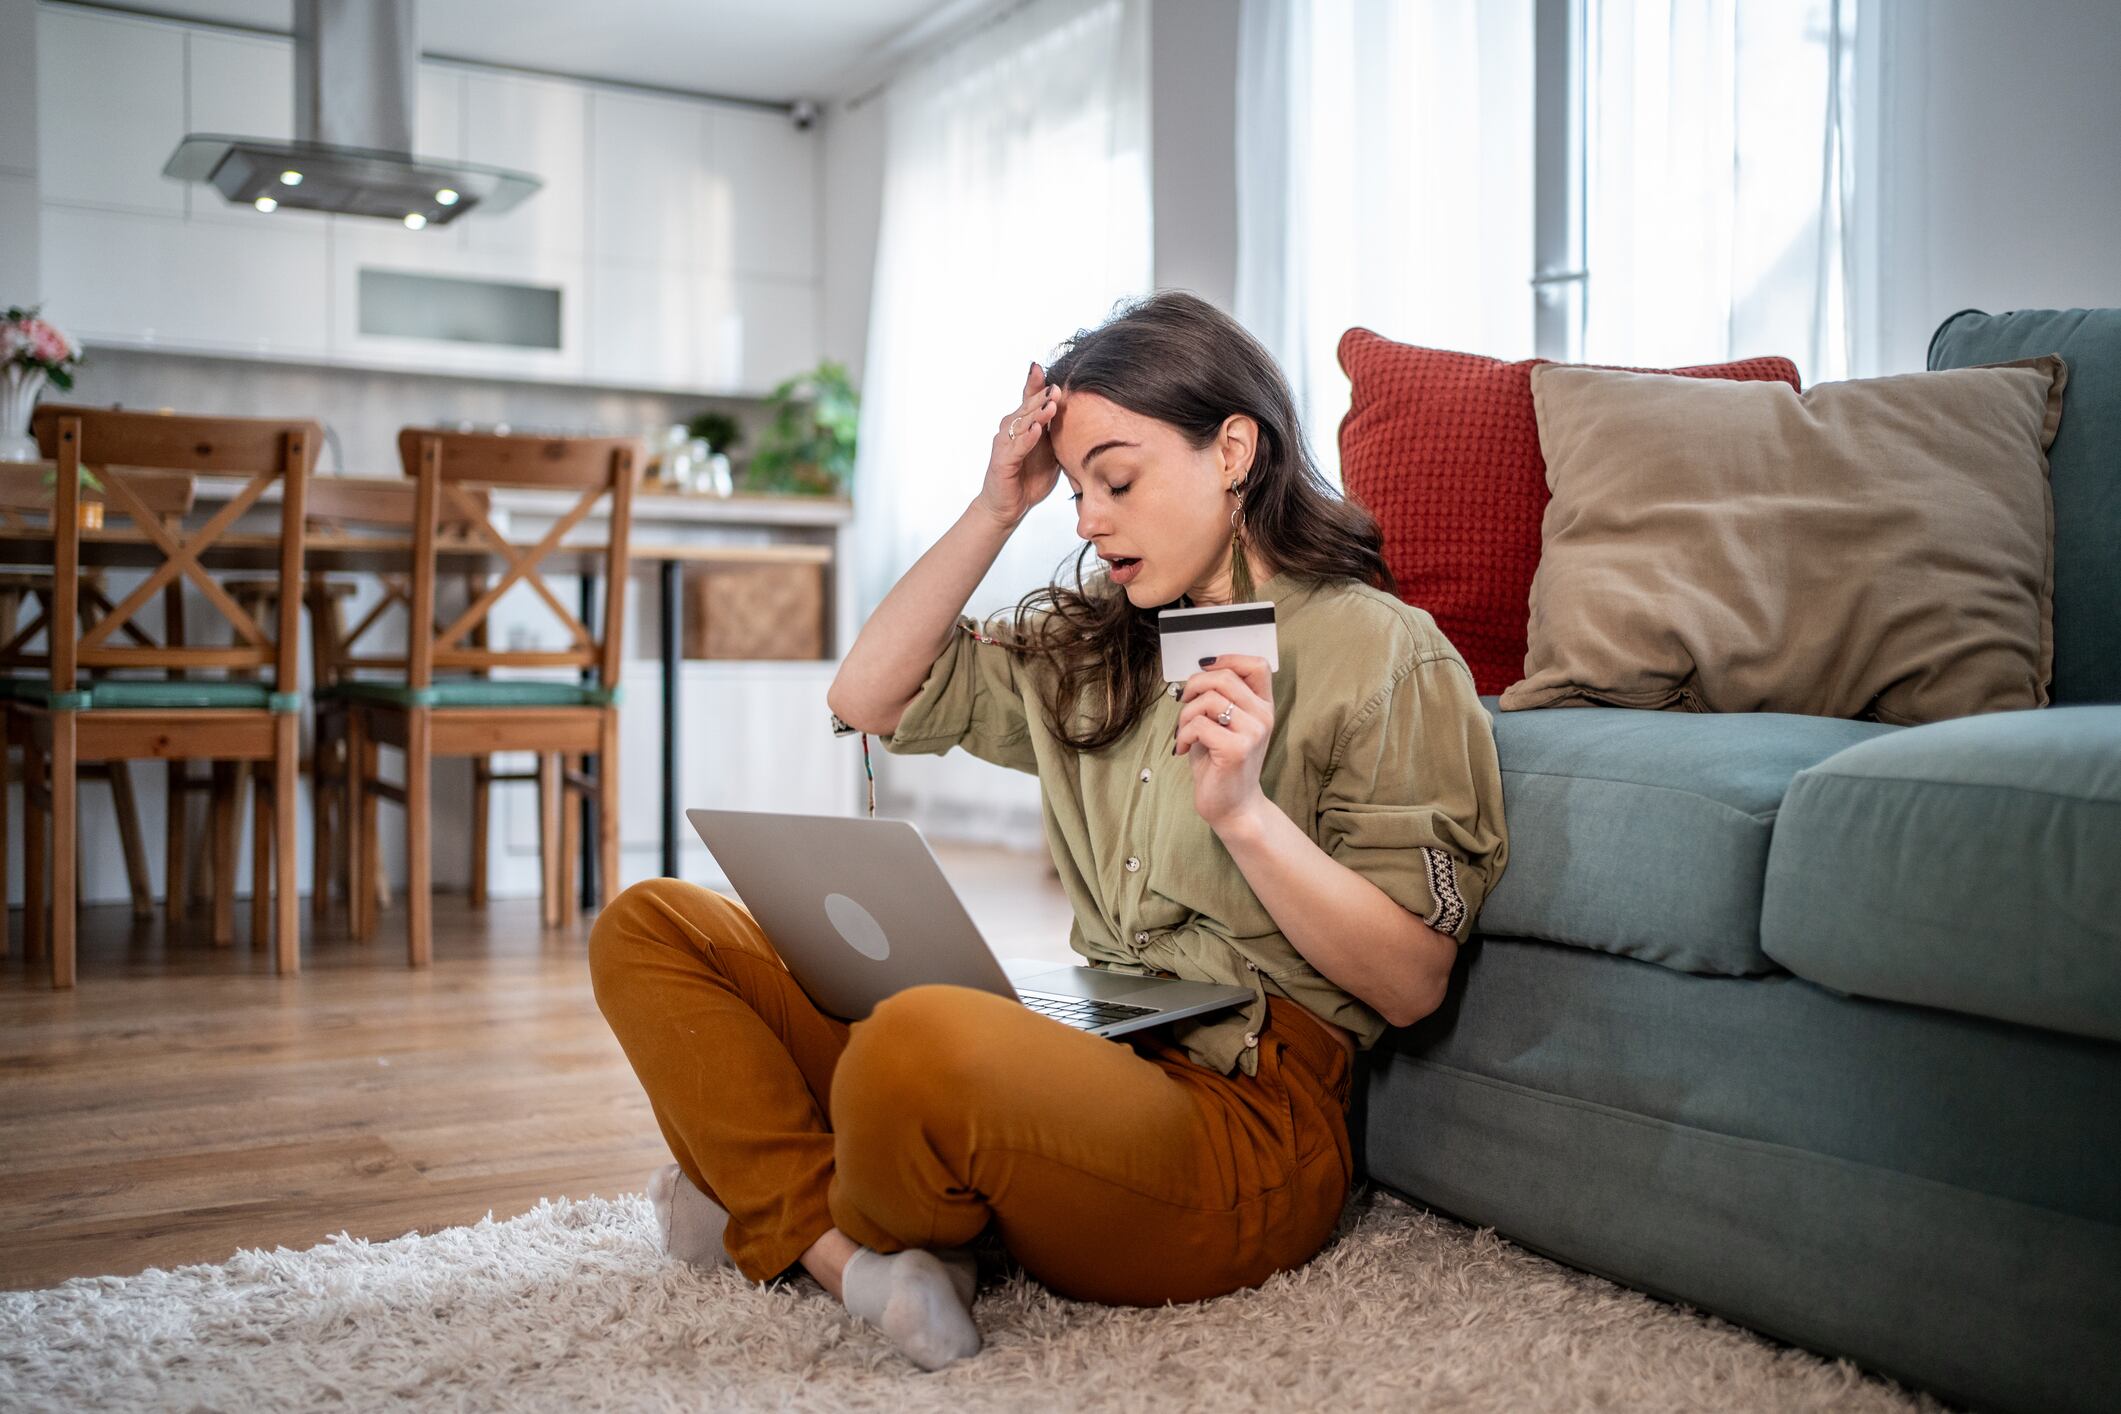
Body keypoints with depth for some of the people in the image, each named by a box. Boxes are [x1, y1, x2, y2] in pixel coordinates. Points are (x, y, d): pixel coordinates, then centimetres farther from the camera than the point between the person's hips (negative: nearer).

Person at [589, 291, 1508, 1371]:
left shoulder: (1380, 652, -2)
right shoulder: (1095, 646, 20)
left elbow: (1411, 985, -6)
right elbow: (869, 699, 18)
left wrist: (1243, 810, -19)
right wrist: (995, 510, 11)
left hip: (1246, 1115, -7)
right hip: (1084, 1052, 8)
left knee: (923, 1039, -40)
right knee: (652, 927, 0)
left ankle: (785, 1218, -6)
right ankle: (857, 1260, -16)